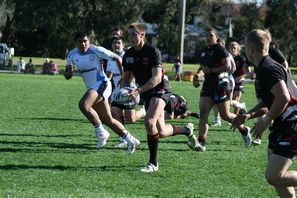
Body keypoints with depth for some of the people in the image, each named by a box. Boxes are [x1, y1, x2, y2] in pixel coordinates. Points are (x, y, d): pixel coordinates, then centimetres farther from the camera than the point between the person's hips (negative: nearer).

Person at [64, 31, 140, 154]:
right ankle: (131, 141, 21)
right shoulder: (72, 55, 3)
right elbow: (67, 76, 9)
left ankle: (101, 133, -17)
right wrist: (69, 71, -15)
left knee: (83, 105, -30)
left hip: (101, 84, -7)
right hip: (91, 88, 7)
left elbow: (117, 58, -4)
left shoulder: (96, 51, -13)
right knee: (108, 120, 9)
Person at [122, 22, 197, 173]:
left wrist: (138, 90, -33)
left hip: (160, 89, -7)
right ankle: (187, 130, 38)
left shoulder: (153, 52, -17)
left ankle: (153, 163, -19)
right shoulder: (128, 55, 3)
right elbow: (127, 77, 11)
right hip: (146, 93, 7)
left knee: (149, 121, -29)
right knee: (161, 132, 7)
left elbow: (157, 78, -24)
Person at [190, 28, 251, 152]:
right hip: (208, 85, 7)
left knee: (225, 115, 0)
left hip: (221, 85, -7)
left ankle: (244, 129, 25)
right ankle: (201, 142, -13)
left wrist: (211, 70, -18)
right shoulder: (204, 52, 15)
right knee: (203, 113, -8)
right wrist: (197, 75, 12)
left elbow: (228, 66, -19)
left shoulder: (220, 50, -9)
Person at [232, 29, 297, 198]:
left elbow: (283, 98, -30)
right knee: (275, 174, 11)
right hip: (281, 128, 11)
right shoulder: (265, 68, 16)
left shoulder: (268, 69, -17)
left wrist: (265, 122, -19)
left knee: (273, 176, -15)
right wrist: (248, 116, 12)